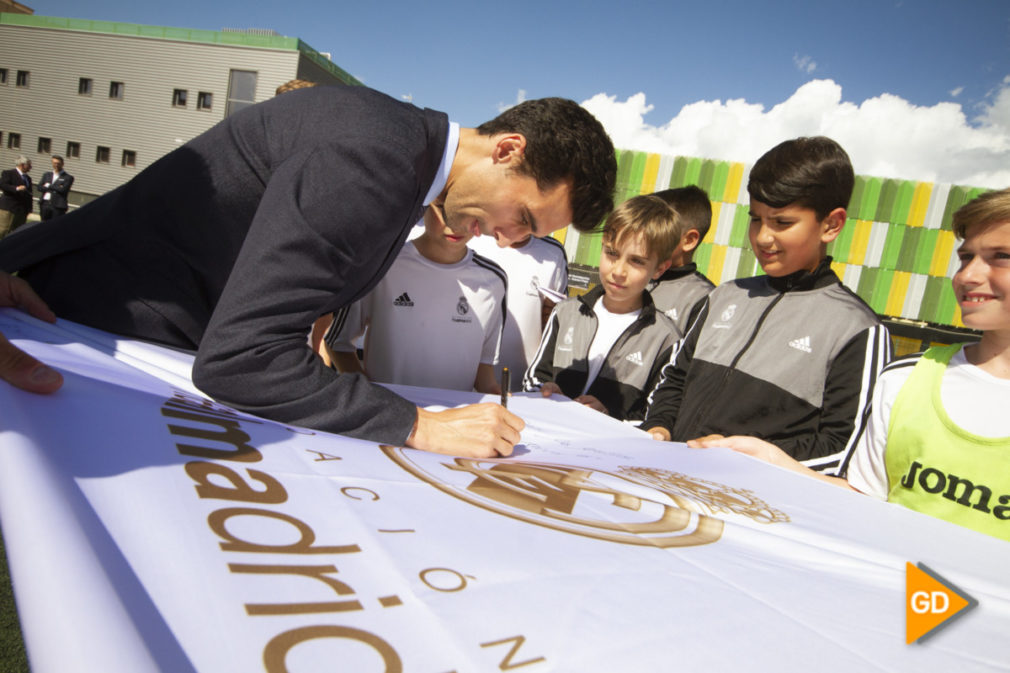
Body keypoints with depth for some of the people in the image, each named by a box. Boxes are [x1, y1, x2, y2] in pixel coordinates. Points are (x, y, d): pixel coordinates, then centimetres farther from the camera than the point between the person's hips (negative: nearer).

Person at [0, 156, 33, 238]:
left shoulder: (28, 178, 17)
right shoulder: (8, 173, -1)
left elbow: (29, 194, 17)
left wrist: (29, 209, 10)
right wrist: (16, 188, -23)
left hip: (22, 209, 6)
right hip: (8, 207, -6)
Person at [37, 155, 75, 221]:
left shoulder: (68, 177, 2)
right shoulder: (46, 174, 17)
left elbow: (63, 190, -11)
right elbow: (40, 187, 6)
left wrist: (49, 186, -3)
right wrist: (56, 188, -7)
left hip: (58, 206, -5)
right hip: (45, 204, 5)